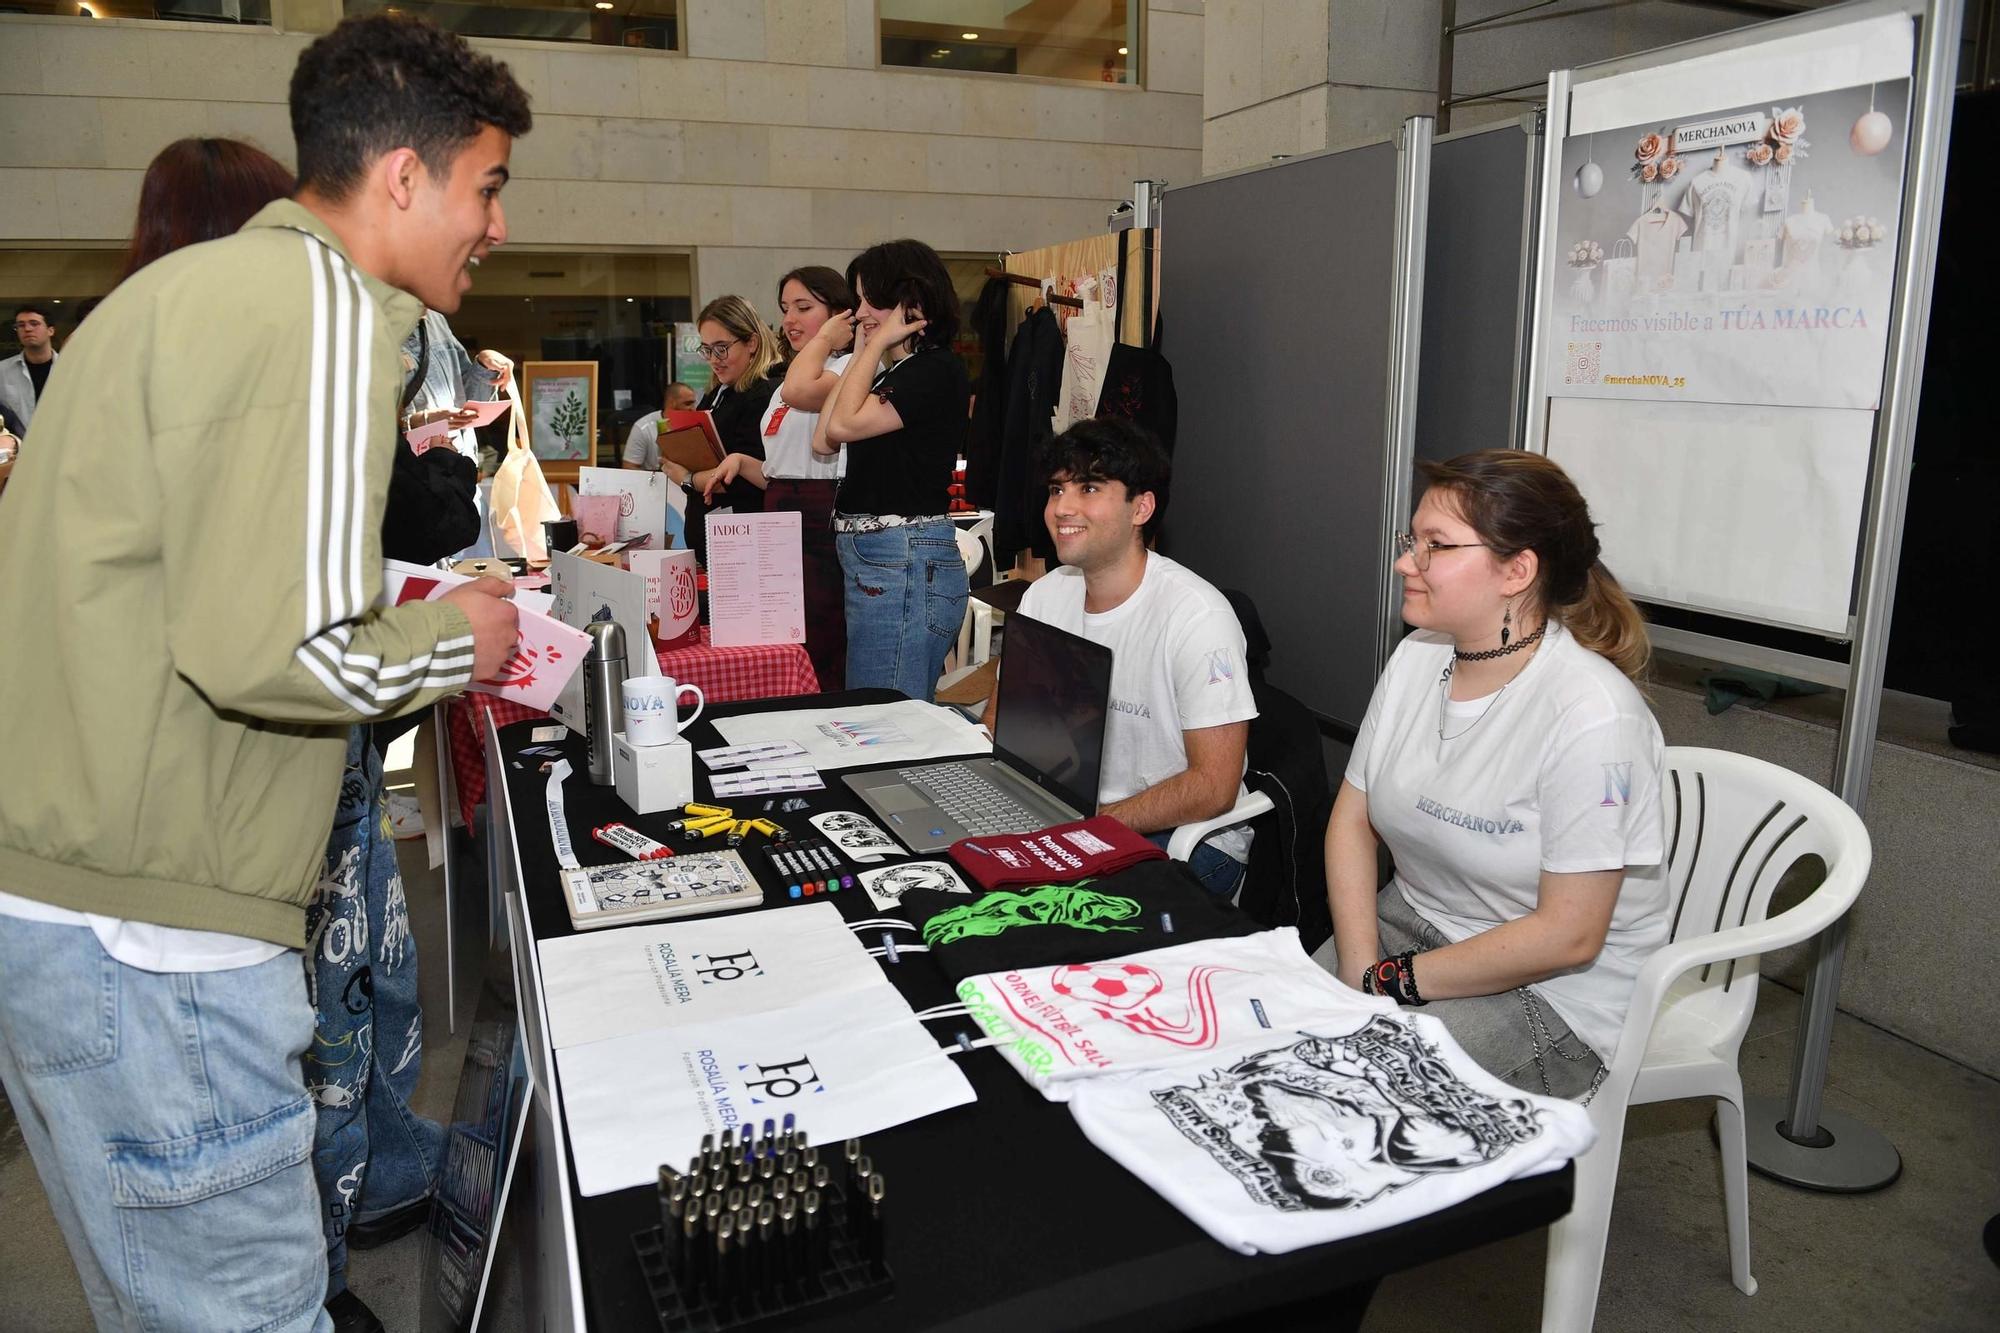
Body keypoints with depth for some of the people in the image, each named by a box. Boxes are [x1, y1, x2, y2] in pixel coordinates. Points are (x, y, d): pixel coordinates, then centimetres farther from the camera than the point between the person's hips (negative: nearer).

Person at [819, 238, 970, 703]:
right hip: (868, 559, 10)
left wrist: (879, 343, -6)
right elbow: (823, 442, 13)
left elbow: (844, 424, -17)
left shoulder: (937, 371, -11)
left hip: (905, 564, -10)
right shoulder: (893, 372, 18)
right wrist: (865, 353, 14)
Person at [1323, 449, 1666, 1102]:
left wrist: (1397, 980, -15)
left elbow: (1568, 933, -22)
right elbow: (1351, 819, 3)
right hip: (1413, 922, 7)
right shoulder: (1416, 659, 0)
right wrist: (1359, 970, -10)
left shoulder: (1591, 714, -24)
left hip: (1554, 989, -6)